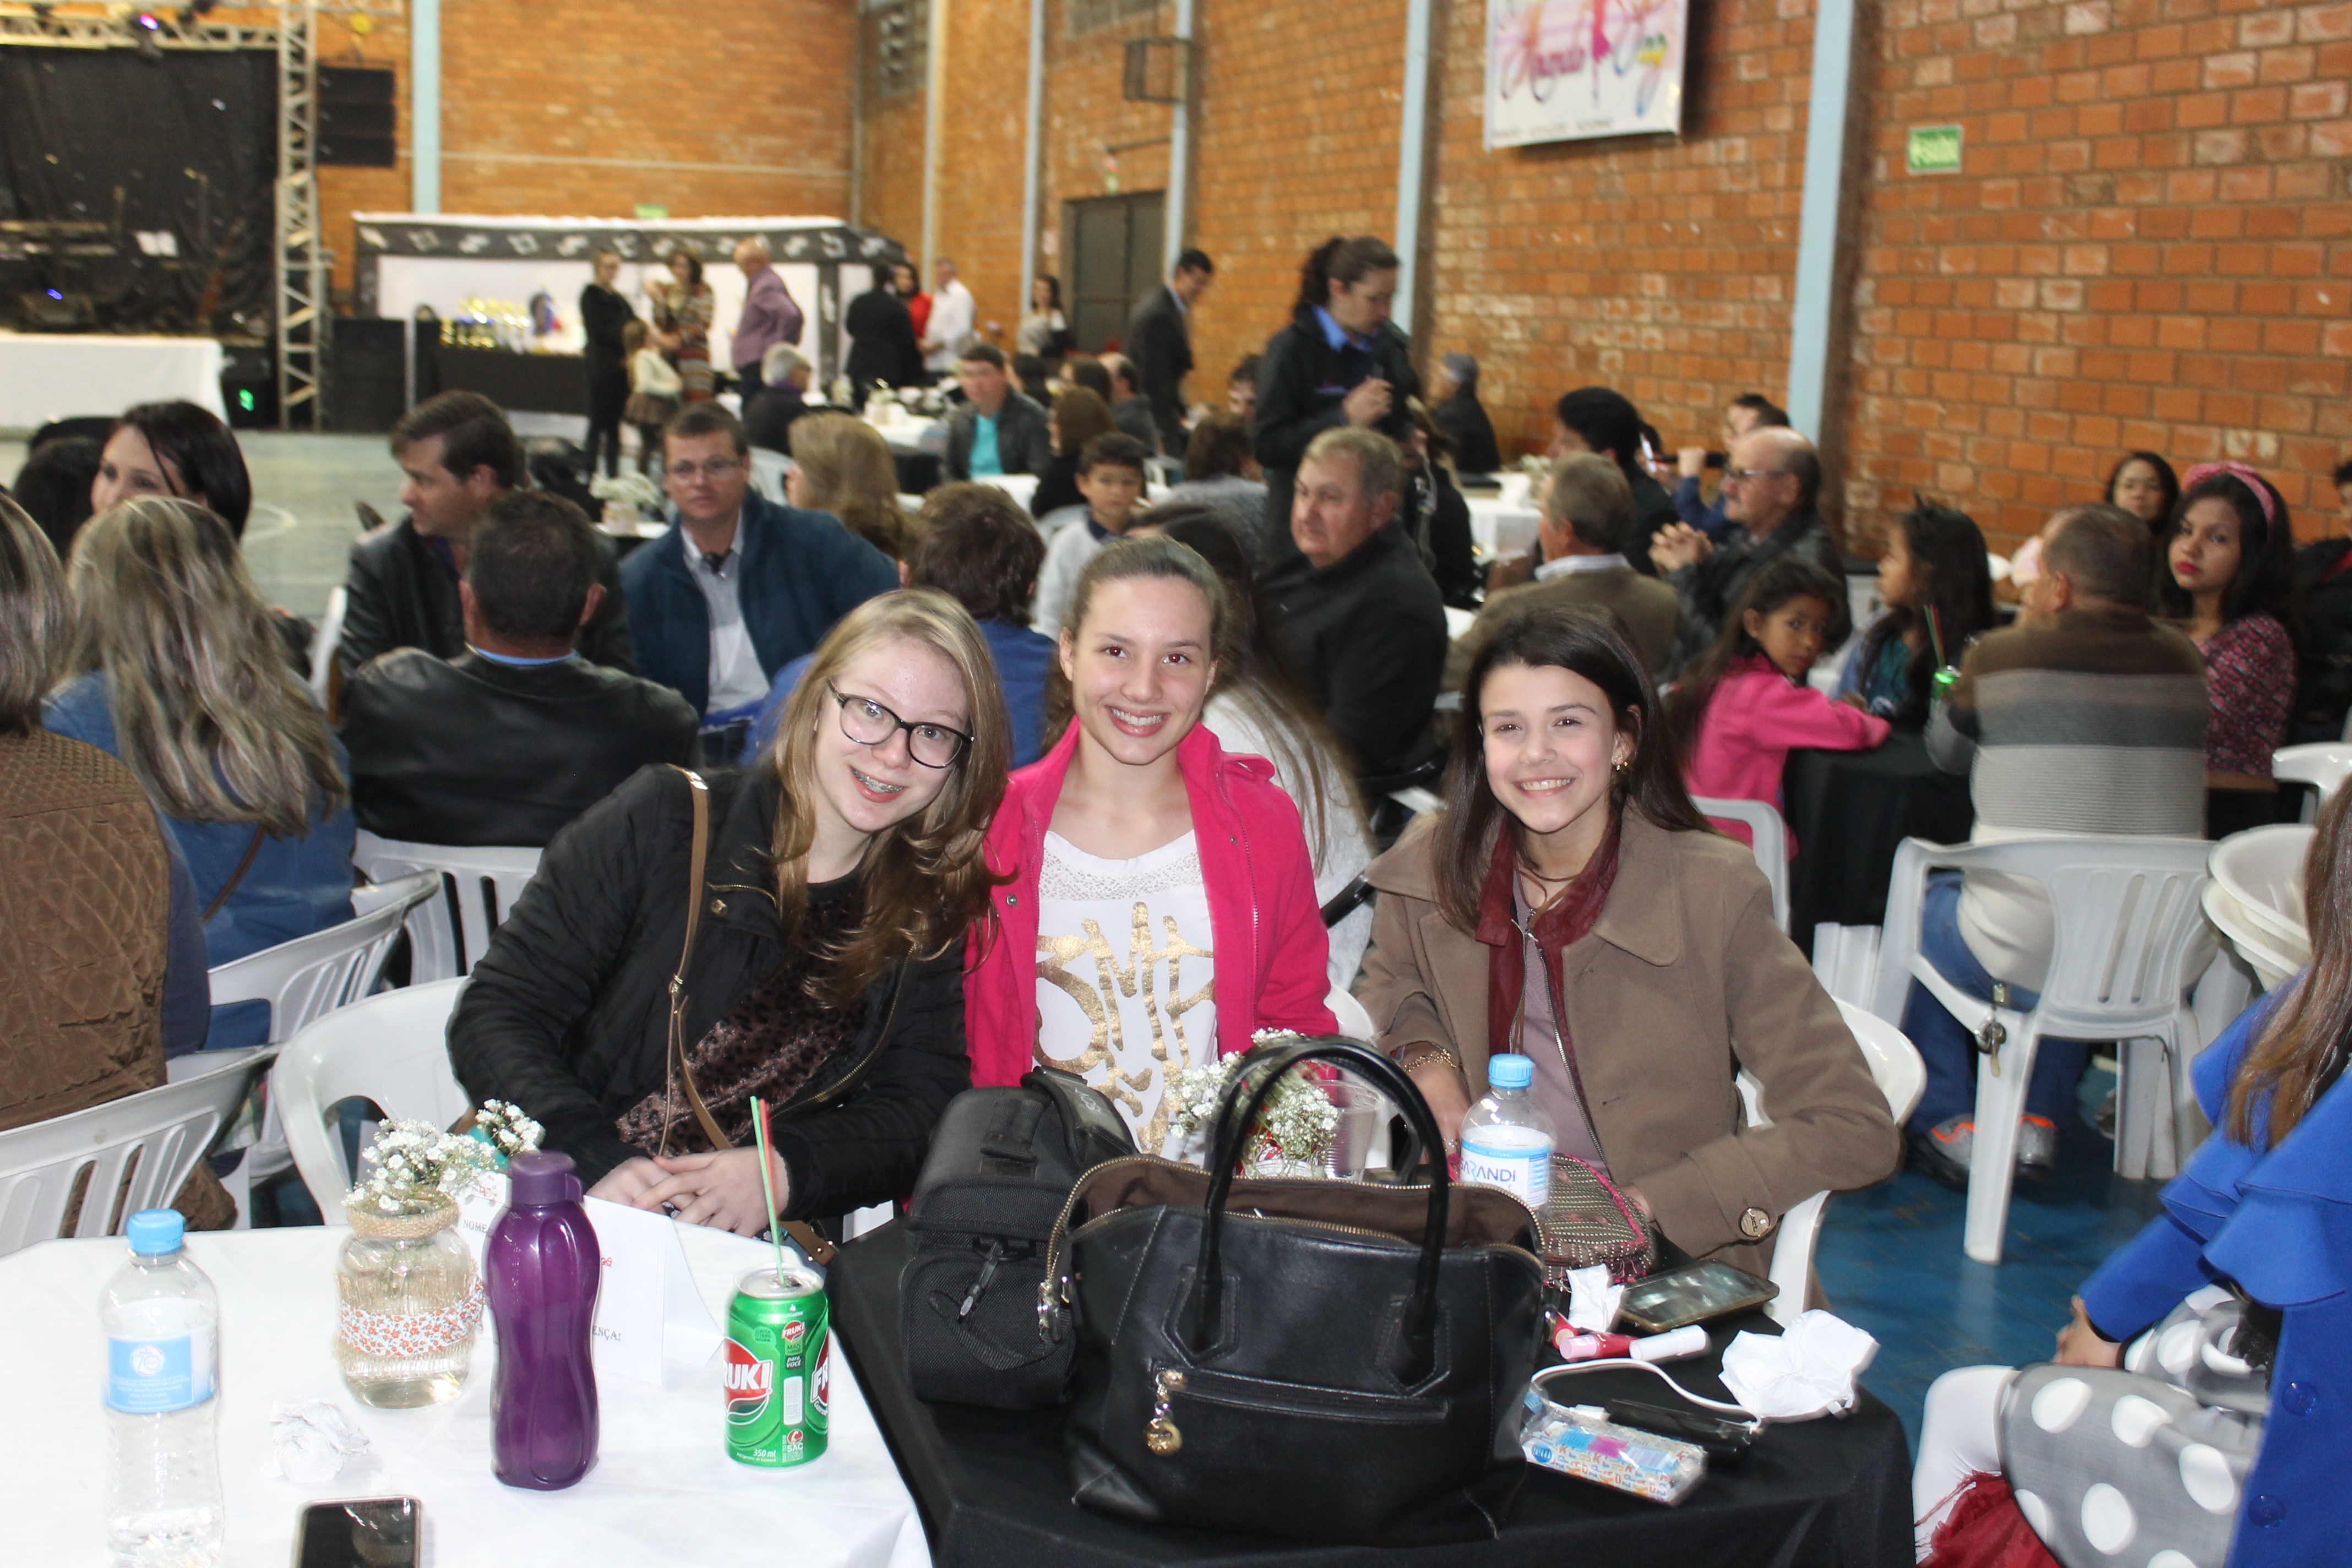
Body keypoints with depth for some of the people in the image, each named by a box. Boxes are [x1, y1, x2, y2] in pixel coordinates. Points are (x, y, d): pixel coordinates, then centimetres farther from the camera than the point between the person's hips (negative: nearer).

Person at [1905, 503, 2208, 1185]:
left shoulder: (2000, 657, -9)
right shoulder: (2182, 662, 2)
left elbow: (1947, 752, 11)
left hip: (2021, 962, -4)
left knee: (1926, 899, 27)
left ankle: (1949, 1126, 28)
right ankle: (2040, 1120, 33)